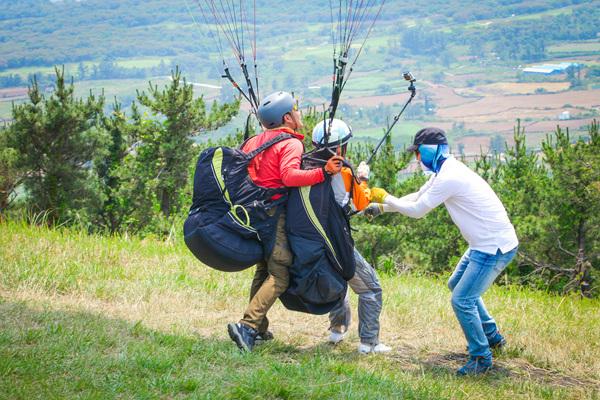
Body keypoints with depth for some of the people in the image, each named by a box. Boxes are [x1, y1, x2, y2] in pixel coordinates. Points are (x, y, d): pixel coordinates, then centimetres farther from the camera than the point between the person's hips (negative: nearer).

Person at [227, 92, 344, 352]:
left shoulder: (254, 142, 15)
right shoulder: (291, 144, -9)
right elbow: (290, 176, -26)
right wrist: (324, 172, -30)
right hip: (275, 215, -8)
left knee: (264, 269, 21)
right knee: (279, 276, -8)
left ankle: (258, 327, 25)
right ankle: (248, 326, -21)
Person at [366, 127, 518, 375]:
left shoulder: (449, 178, -22)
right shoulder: (445, 172, 10)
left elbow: (416, 210, -13)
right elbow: (416, 198, 22)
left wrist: (384, 197, 1)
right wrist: (381, 208, 20)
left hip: (495, 247, -11)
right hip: (484, 243, 11)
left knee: (462, 299, -10)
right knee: (457, 285, 25)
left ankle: (481, 357, 2)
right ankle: (491, 336, 33)